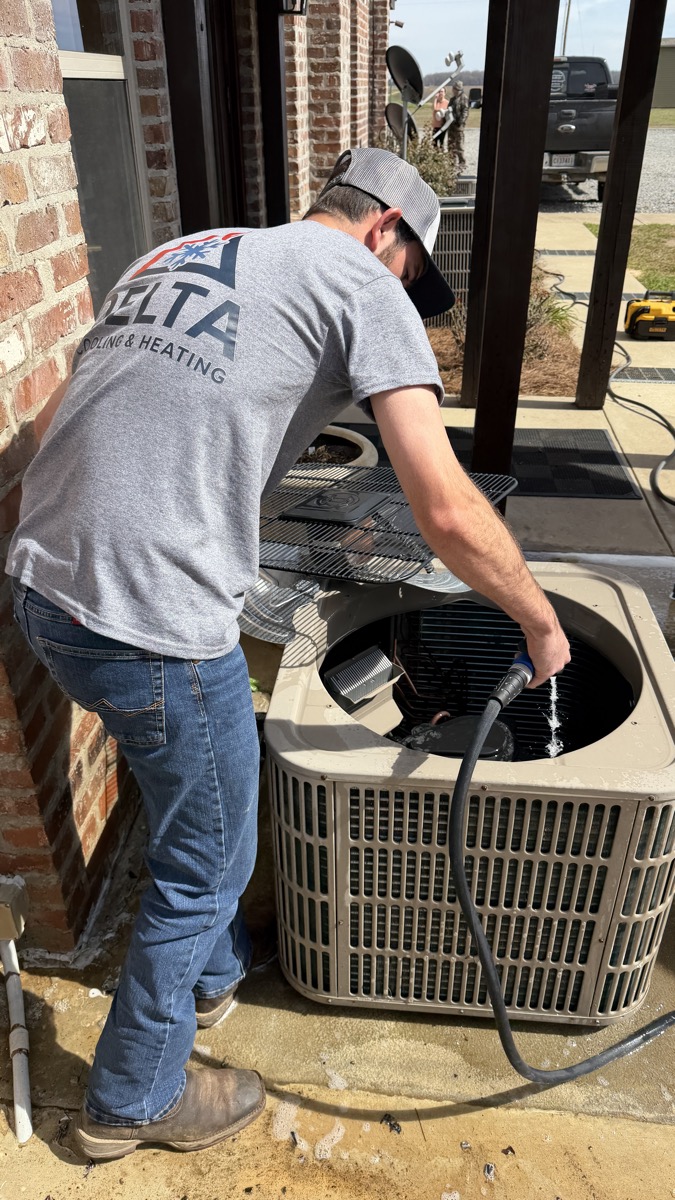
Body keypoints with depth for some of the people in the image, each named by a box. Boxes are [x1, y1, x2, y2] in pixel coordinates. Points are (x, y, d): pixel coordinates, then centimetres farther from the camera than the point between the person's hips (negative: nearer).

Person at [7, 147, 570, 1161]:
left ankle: (213, 968, 54)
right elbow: (447, 512, -12)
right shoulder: (363, 285, -2)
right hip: (153, 631, -8)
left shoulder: (173, 255, 21)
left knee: (200, 782, 29)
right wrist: (540, 619, 3)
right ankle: (135, 1100, 39)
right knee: (207, 858, 16)